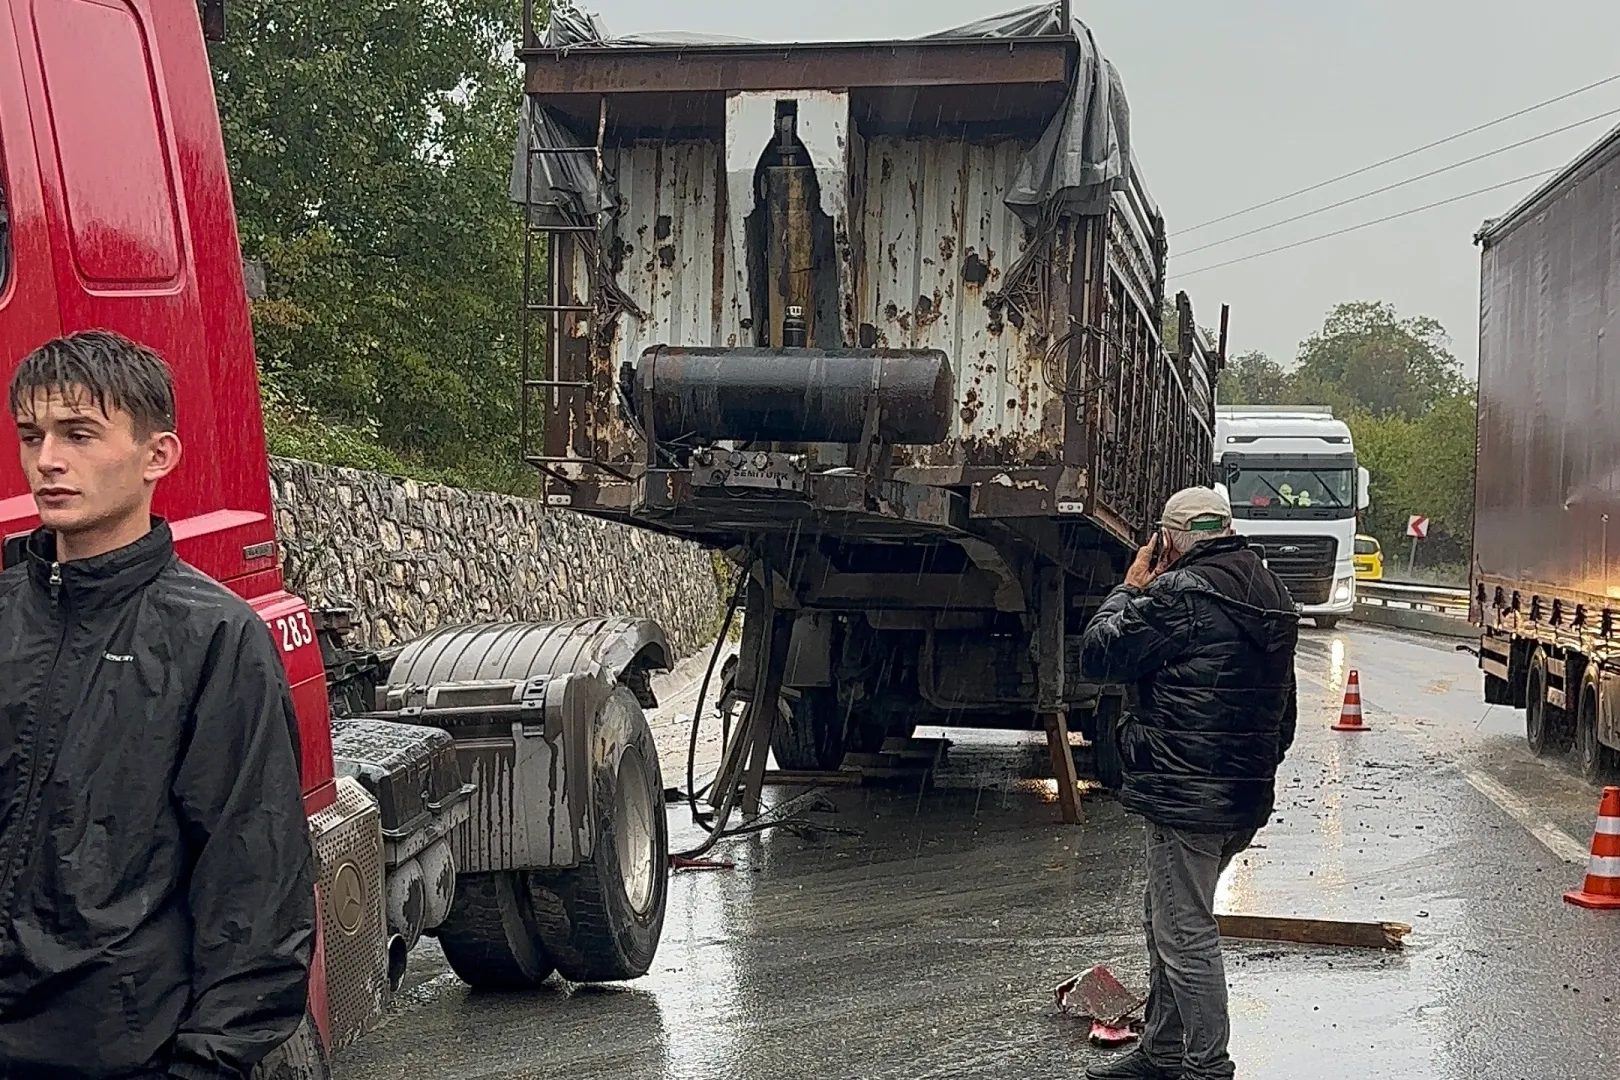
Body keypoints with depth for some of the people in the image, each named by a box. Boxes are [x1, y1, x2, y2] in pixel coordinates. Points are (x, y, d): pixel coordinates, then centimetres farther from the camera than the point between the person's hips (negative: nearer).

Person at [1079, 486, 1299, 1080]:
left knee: (1185, 933, -2)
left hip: (1186, 796, -10)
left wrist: (1131, 586, 4)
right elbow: (1285, 710, 20)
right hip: (1247, 795, 10)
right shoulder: (1271, 595, 13)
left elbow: (1098, 655, -8)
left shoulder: (1179, 594, -16)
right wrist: (1258, 769, 28)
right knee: (1167, 924, 20)